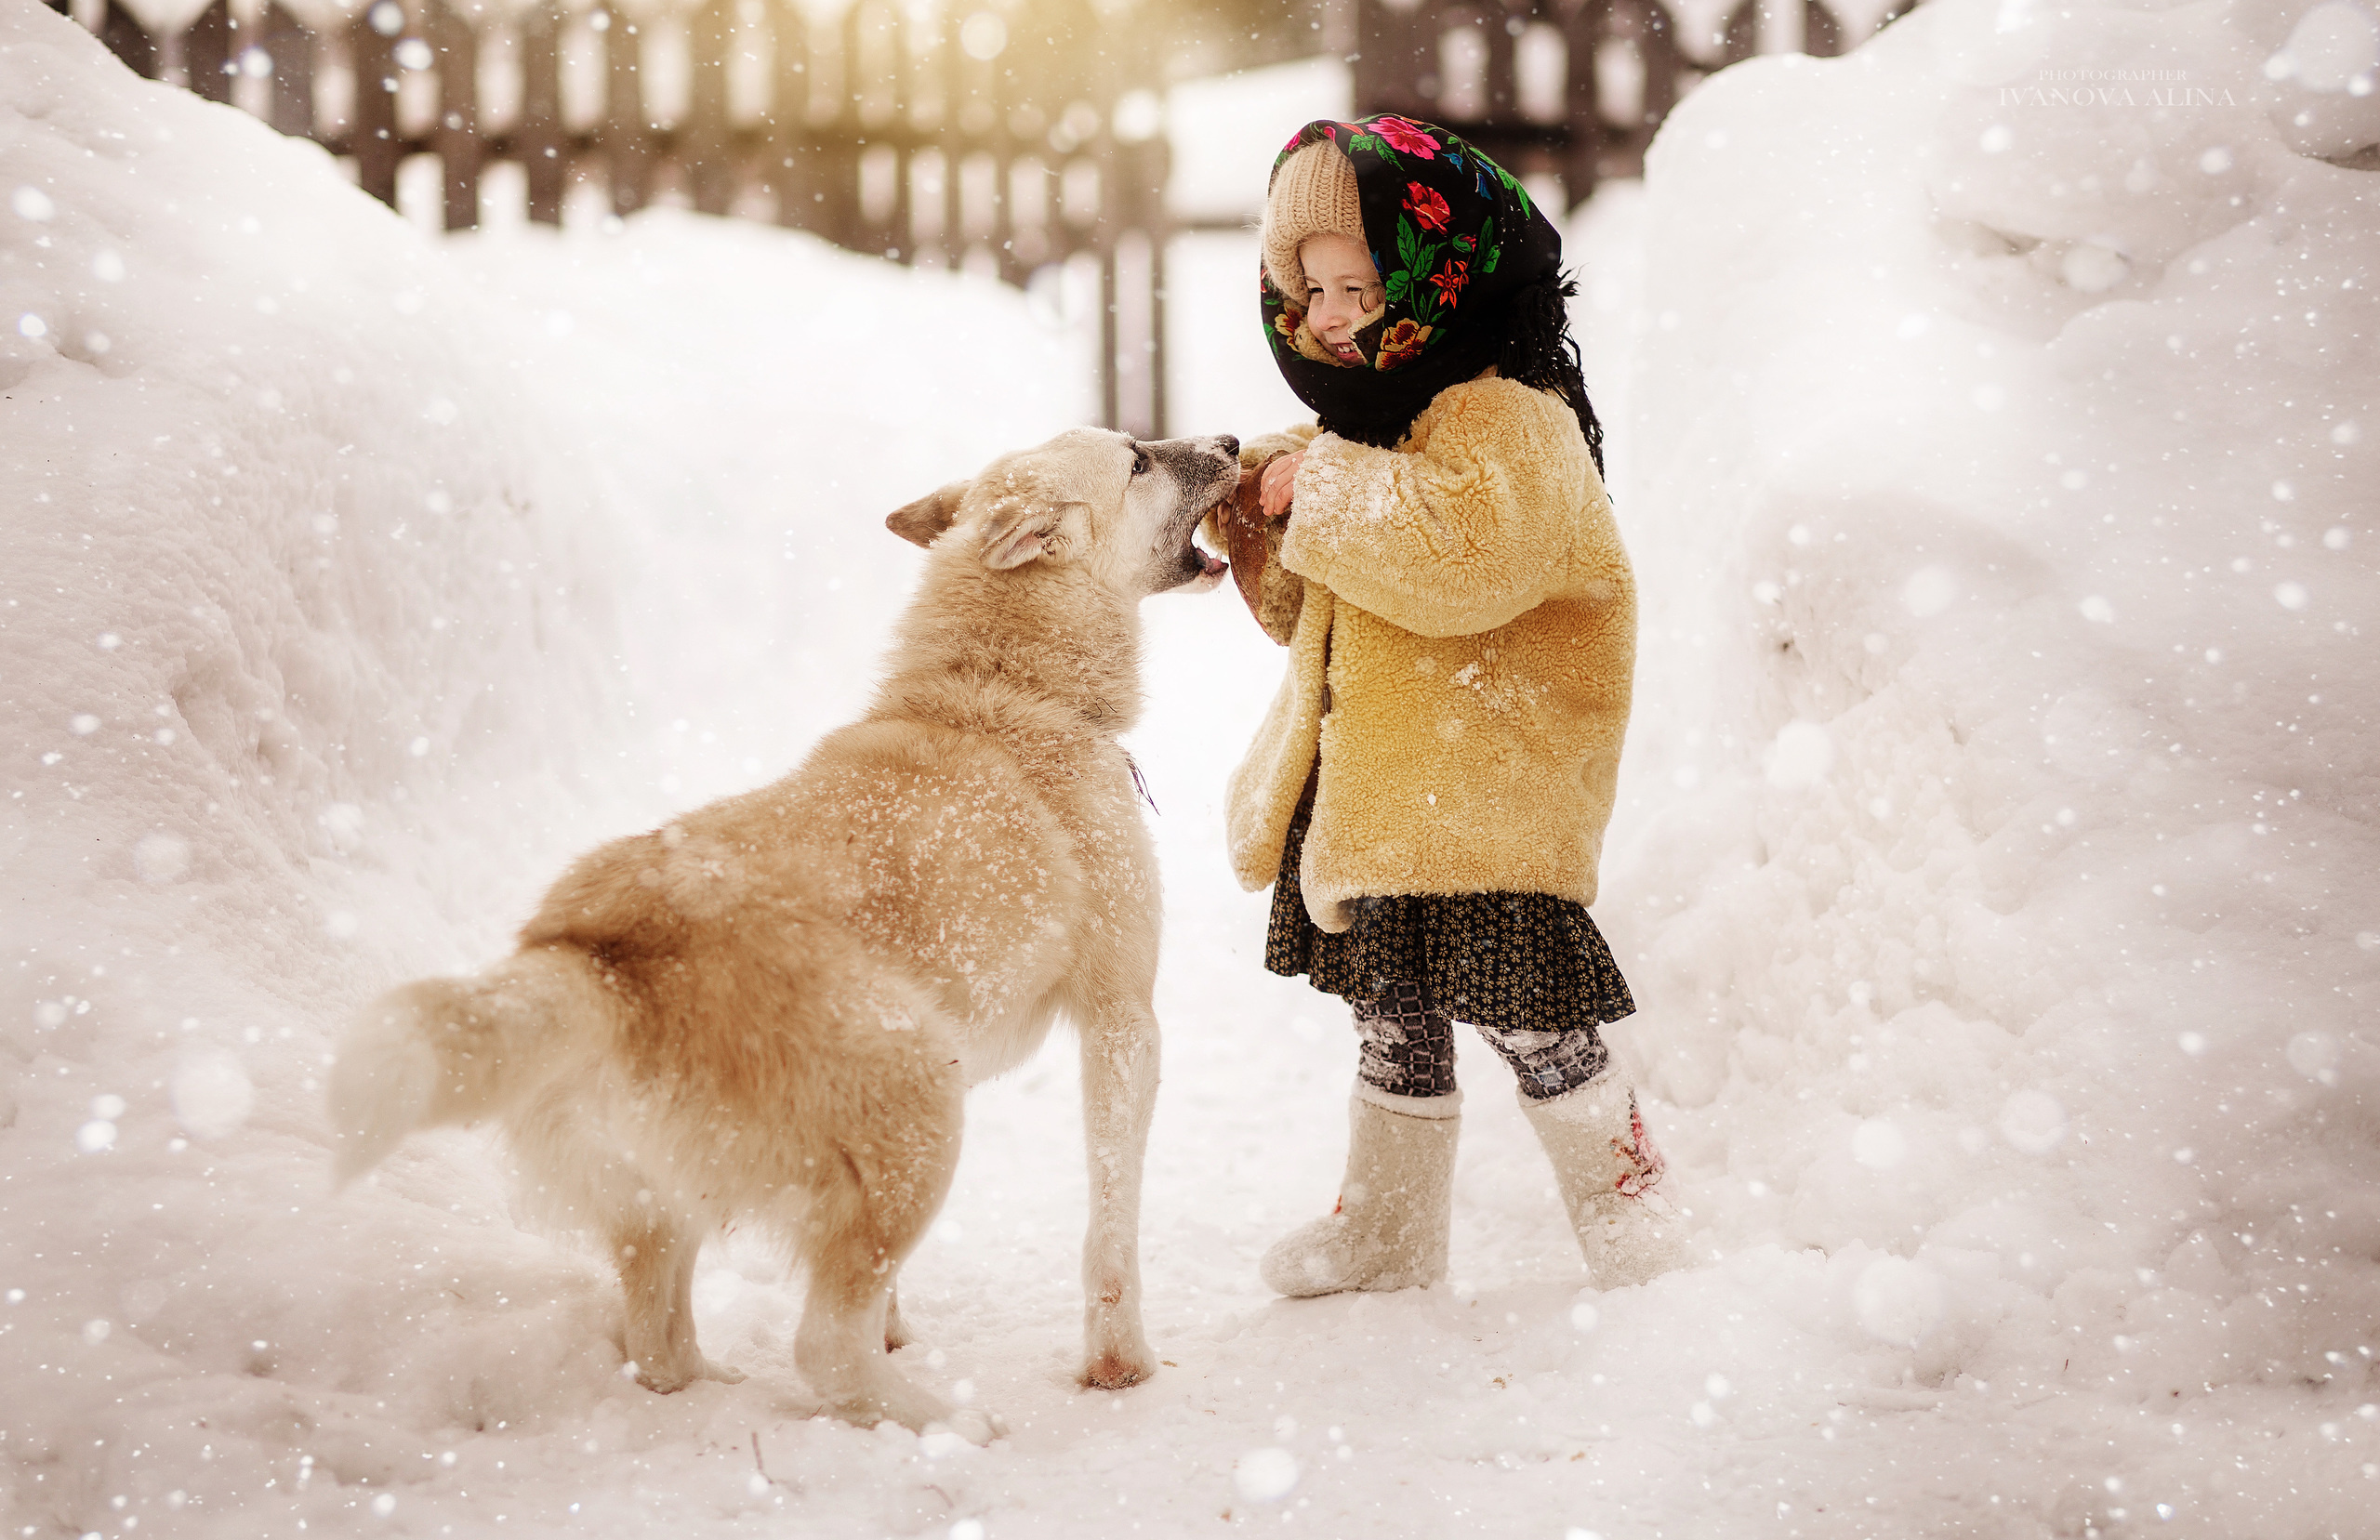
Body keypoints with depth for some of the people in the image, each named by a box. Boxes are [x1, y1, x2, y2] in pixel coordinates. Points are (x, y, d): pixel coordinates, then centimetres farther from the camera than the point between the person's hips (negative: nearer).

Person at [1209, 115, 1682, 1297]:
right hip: (1373, 781, 9)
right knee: (1392, 1016, 16)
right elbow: (1315, 611, 22)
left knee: (1530, 1018, -2)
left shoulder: (1510, 418, -16)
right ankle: (1388, 1225, 29)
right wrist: (1262, 517, 2)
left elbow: (1470, 553, -36)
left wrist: (1325, 486, -25)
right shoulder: (1365, 421, 15)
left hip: (1488, 788, -9)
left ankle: (1626, 1208, 15)